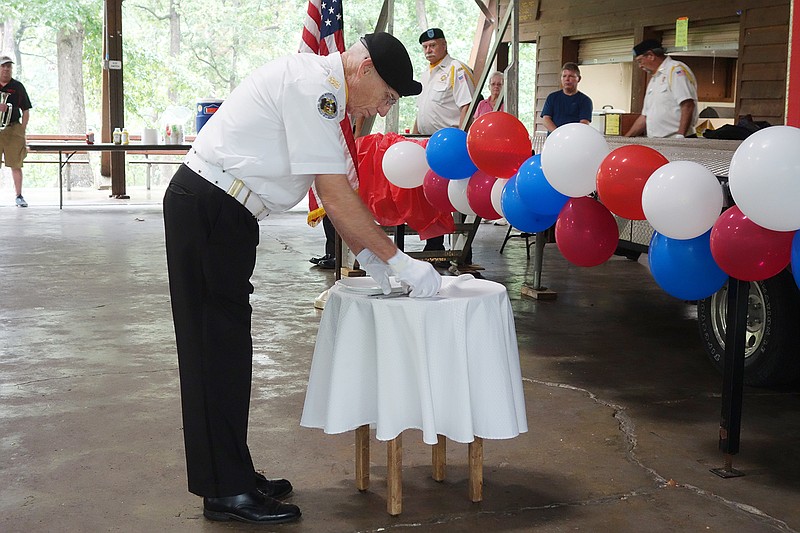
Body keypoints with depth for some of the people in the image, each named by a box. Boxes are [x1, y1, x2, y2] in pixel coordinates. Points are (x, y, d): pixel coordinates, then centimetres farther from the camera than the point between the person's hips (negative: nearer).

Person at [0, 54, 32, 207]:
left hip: (13, 129, 0)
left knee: (16, 164, 0)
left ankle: (19, 196, 7)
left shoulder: (17, 87, 9)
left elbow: (26, 111, 10)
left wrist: (22, 130, 0)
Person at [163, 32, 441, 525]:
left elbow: (336, 187, 15)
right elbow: (335, 194, -21)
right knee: (220, 345, -5)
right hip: (206, 211, -10)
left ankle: (232, 474, 23)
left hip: (222, 215, 10)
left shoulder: (321, 90, 14)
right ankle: (226, 491, 2)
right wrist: (397, 260, -16)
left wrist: (369, 256, 8)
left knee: (225, 347, 14)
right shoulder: (313, 83, -18)